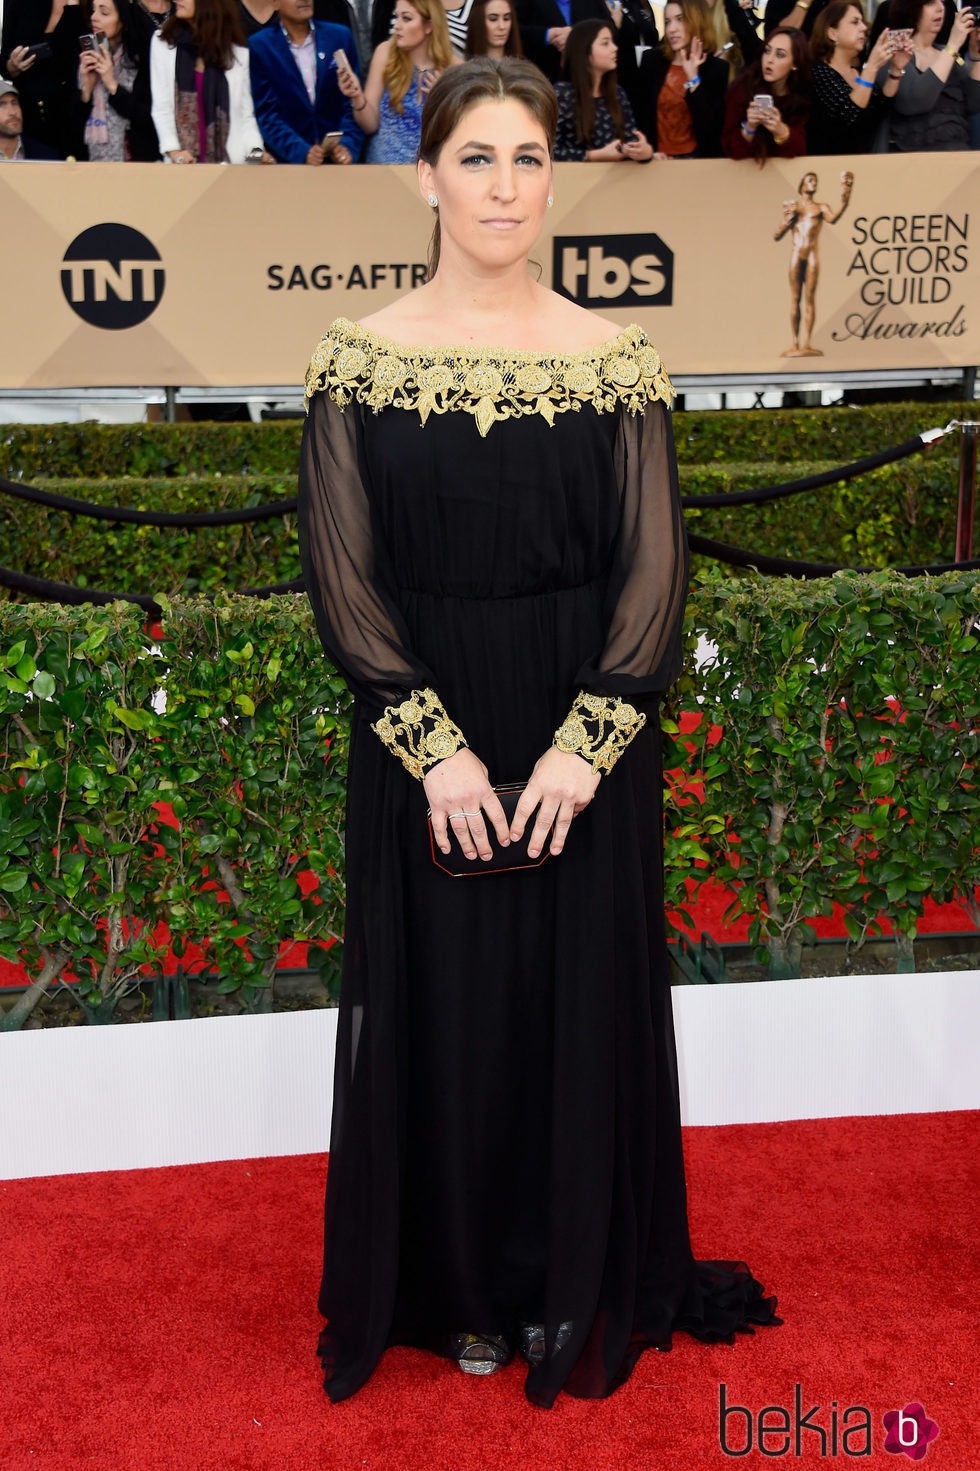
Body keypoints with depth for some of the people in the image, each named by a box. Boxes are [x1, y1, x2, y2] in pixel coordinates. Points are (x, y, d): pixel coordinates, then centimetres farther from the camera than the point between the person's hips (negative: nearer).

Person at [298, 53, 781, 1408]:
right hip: (421, 751, 0)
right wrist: (436, 748, -14)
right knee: (443, 1014, 9)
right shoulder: (359, 360, -1)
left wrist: (586, 745, -15)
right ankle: (466, 1291, 32)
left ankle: (582, 1287, 32)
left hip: (585, 750, 1)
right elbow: (343, 582, -5)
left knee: (586, 1008, 9)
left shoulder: (616, 360, 0)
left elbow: (654, 576, -3)